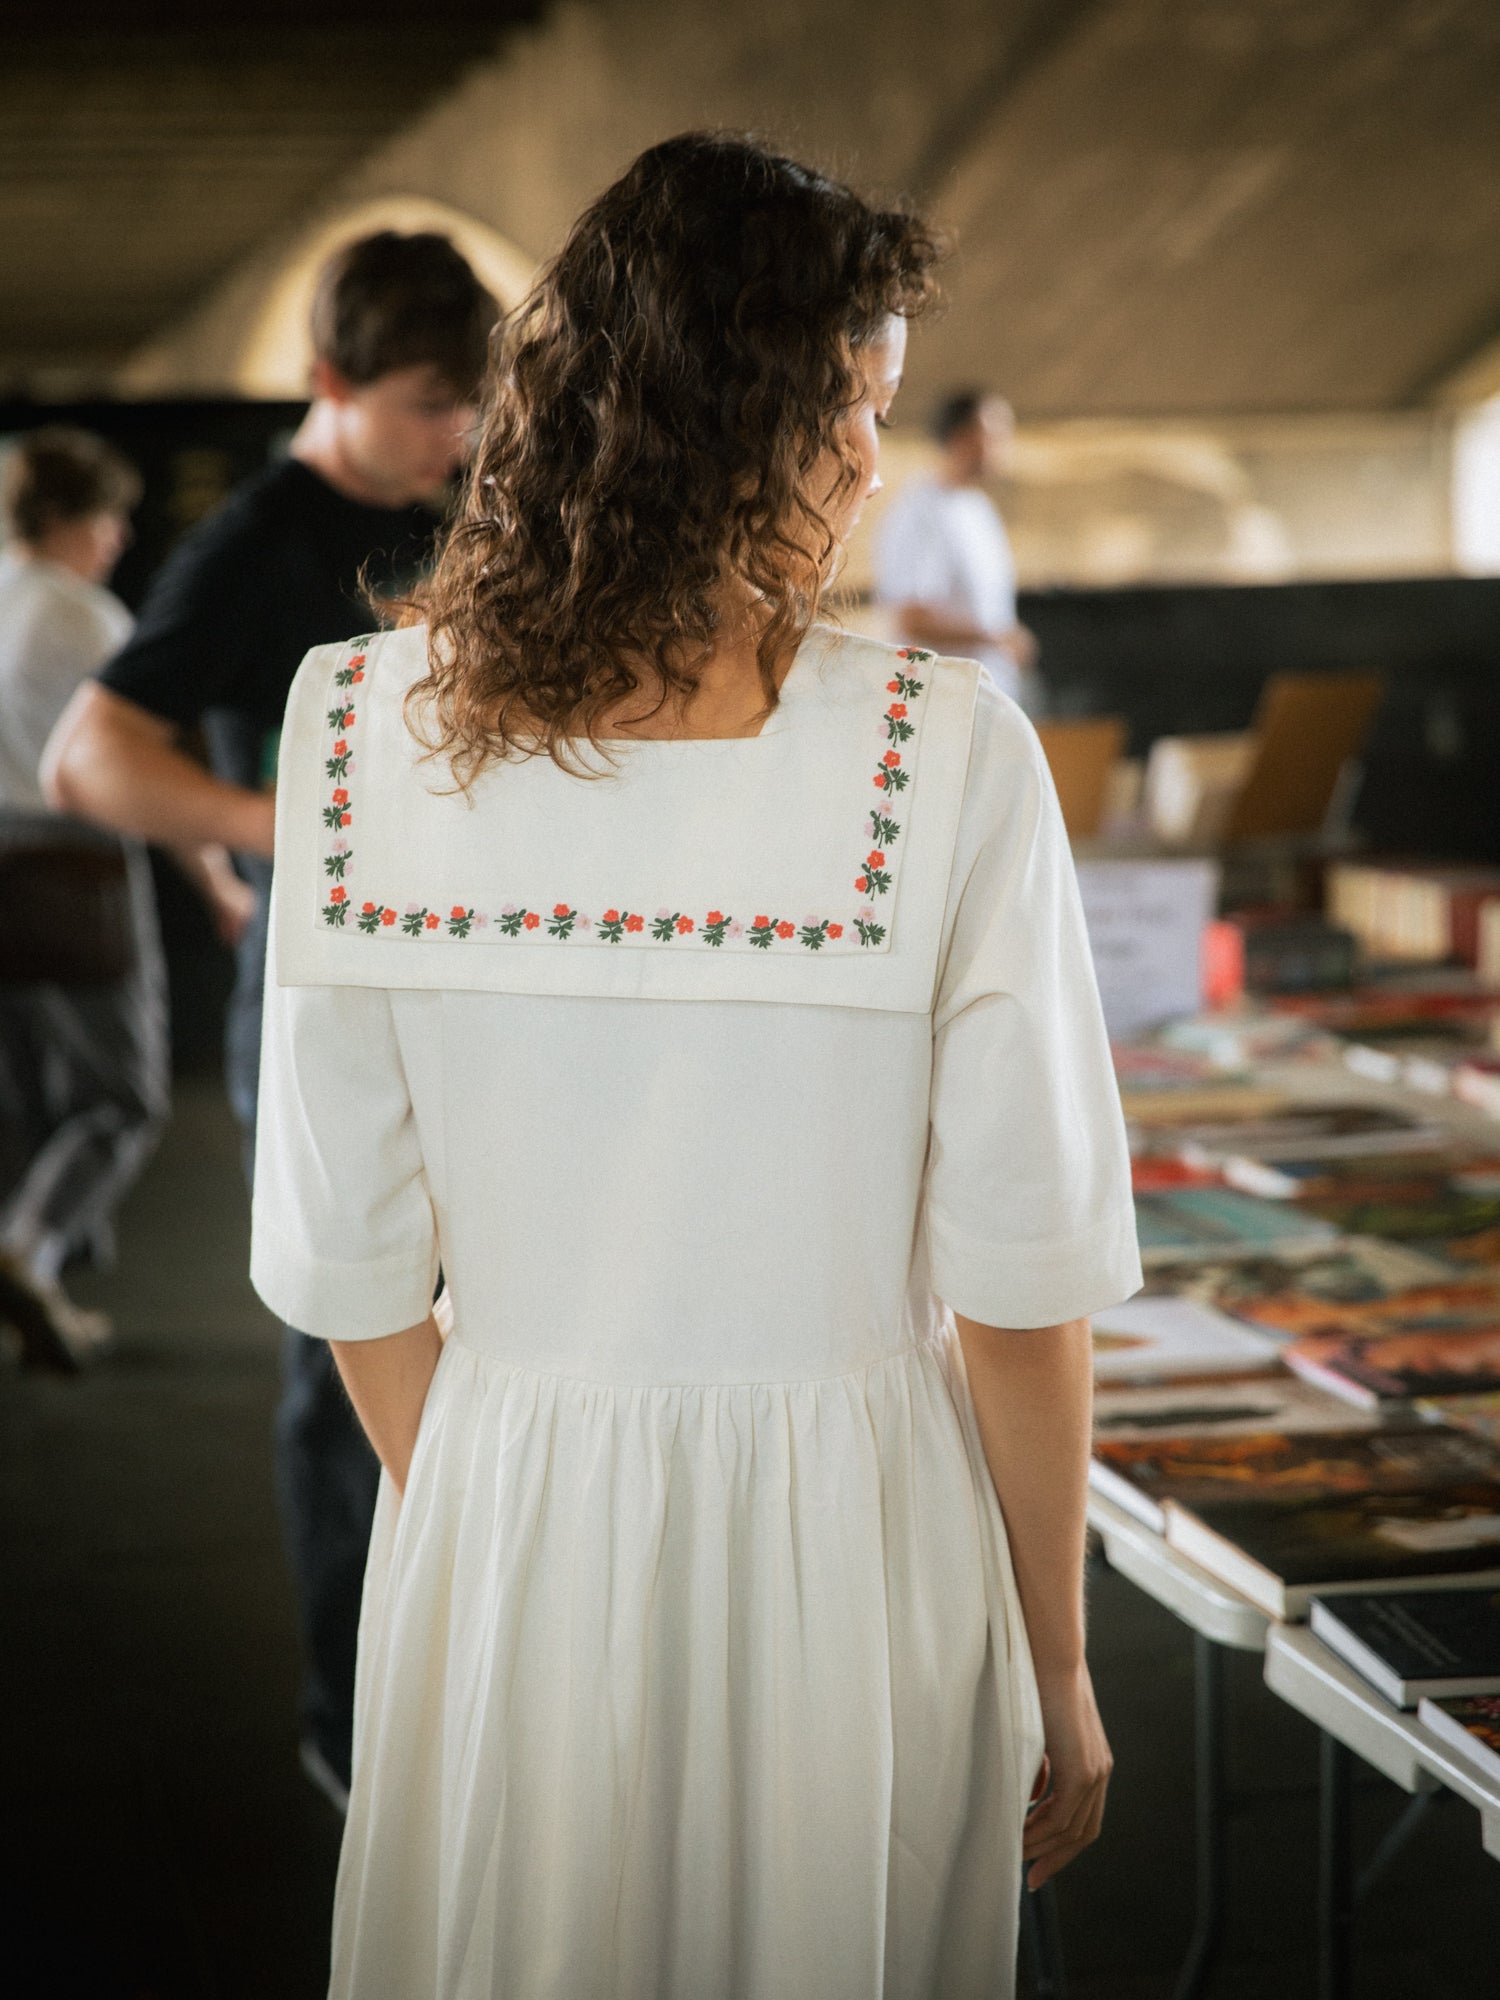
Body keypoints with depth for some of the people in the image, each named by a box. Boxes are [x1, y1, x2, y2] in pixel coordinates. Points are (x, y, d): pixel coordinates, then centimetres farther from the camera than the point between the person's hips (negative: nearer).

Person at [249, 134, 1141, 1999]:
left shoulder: (359, 725, -9)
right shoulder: (945, 754, -16)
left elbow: (347, 1266, -3)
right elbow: (1021, 1284, -12)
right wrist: (1058, 1671, 2)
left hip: (503, 1530, 2)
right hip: (845, 1553, -2)